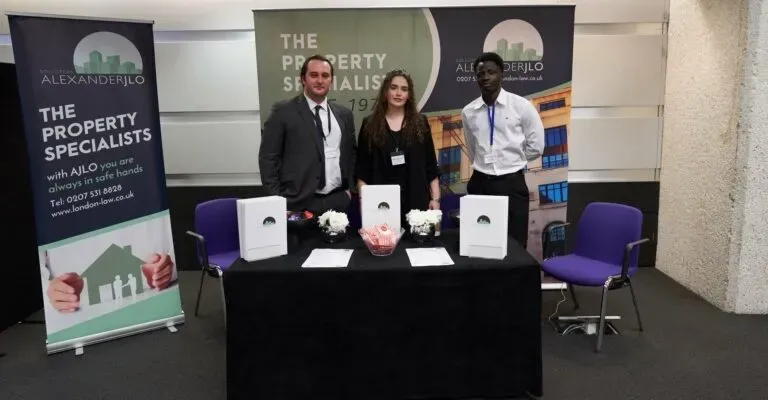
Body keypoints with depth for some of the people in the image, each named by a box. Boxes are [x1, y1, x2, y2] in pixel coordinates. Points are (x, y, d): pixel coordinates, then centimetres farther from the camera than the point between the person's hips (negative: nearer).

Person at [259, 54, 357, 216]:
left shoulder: (344, 114, 11)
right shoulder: (284, 111, -2)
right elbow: (268, 157, -3)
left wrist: (350, 188, 9)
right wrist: (278, 200, -8)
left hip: (339, 202, 4)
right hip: (299, 204, -4)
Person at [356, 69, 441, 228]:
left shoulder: (420, 123, 6)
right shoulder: (370, 124, 4)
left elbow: (431, 165, 7)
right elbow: (362, 169, 4)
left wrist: (435, 198, 1)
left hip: (416, 200, 1)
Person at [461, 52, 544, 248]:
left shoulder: (521, 106, -7)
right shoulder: (468, 112, 2)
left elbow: (536, 146, 1)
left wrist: (511, 161, 6)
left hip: (512, 184, -2)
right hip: (479, 183, 3)